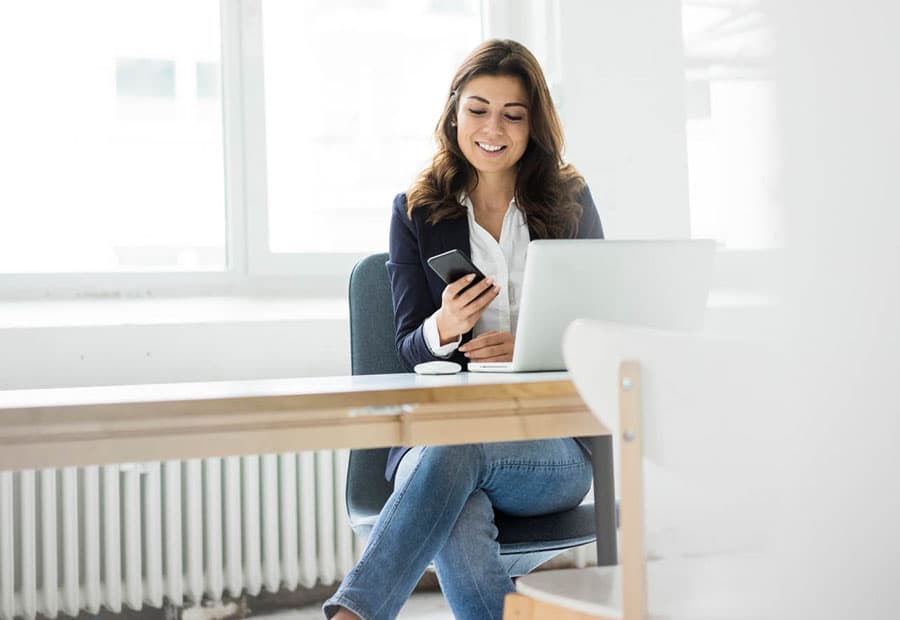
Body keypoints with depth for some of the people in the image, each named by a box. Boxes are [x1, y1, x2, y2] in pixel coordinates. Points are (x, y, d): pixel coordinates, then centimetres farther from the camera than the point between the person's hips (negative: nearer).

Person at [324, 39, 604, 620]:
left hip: (552, 442, 0)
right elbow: (409, 346, 8)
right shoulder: (417, 212, 12)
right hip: (437, 431, 1)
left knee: (455, 453, -37)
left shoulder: (571, 202, 12)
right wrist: (442, 330, -18)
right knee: (461, 529, -38)